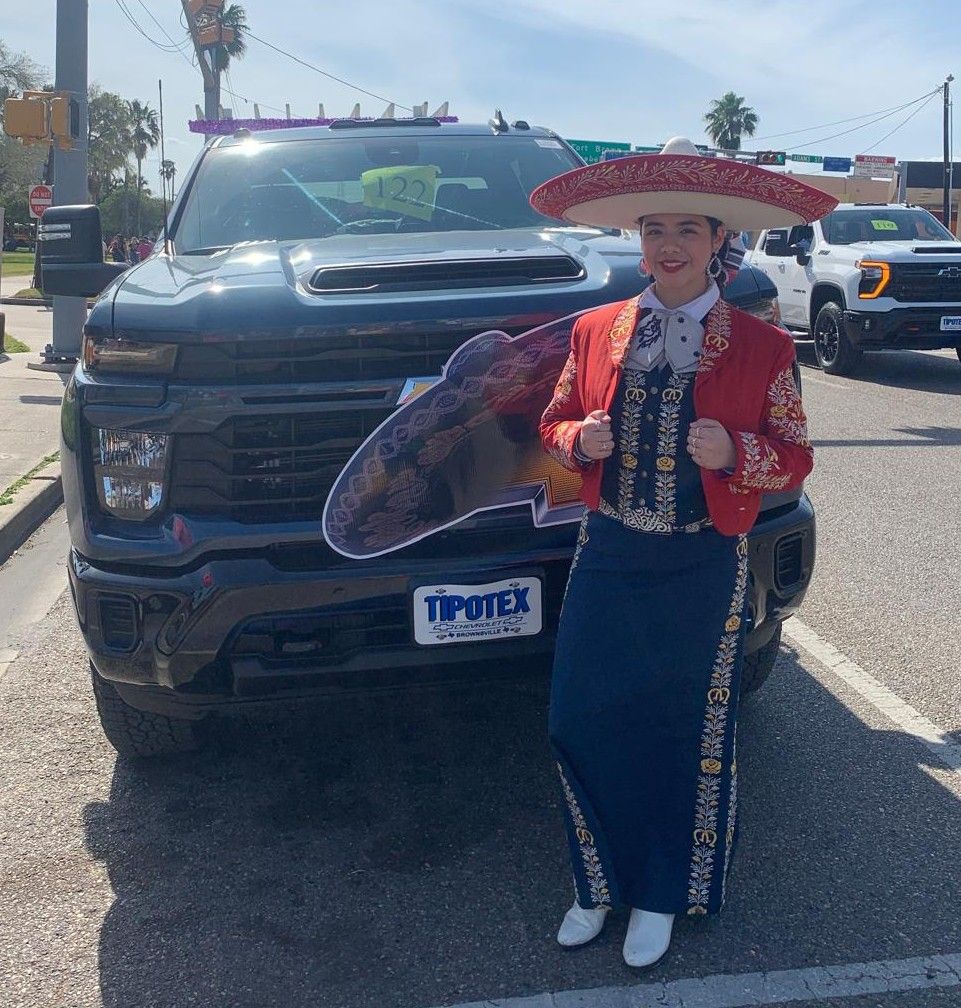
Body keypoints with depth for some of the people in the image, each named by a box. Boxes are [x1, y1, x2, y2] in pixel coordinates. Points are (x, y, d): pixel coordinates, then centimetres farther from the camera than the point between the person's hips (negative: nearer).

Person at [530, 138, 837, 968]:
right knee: (583, 722, 3)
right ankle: (601, 883, 29)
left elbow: (794, 458, 0)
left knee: (691, 736, 10)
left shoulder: (762, 346, -3)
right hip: (607, 556, 2)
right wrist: (581, 439, -10)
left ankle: (662, 897, 32)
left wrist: (733, 452, -20)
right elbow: (556, 425, 13)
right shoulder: (596, 331, 5)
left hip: (703, 567, -2)